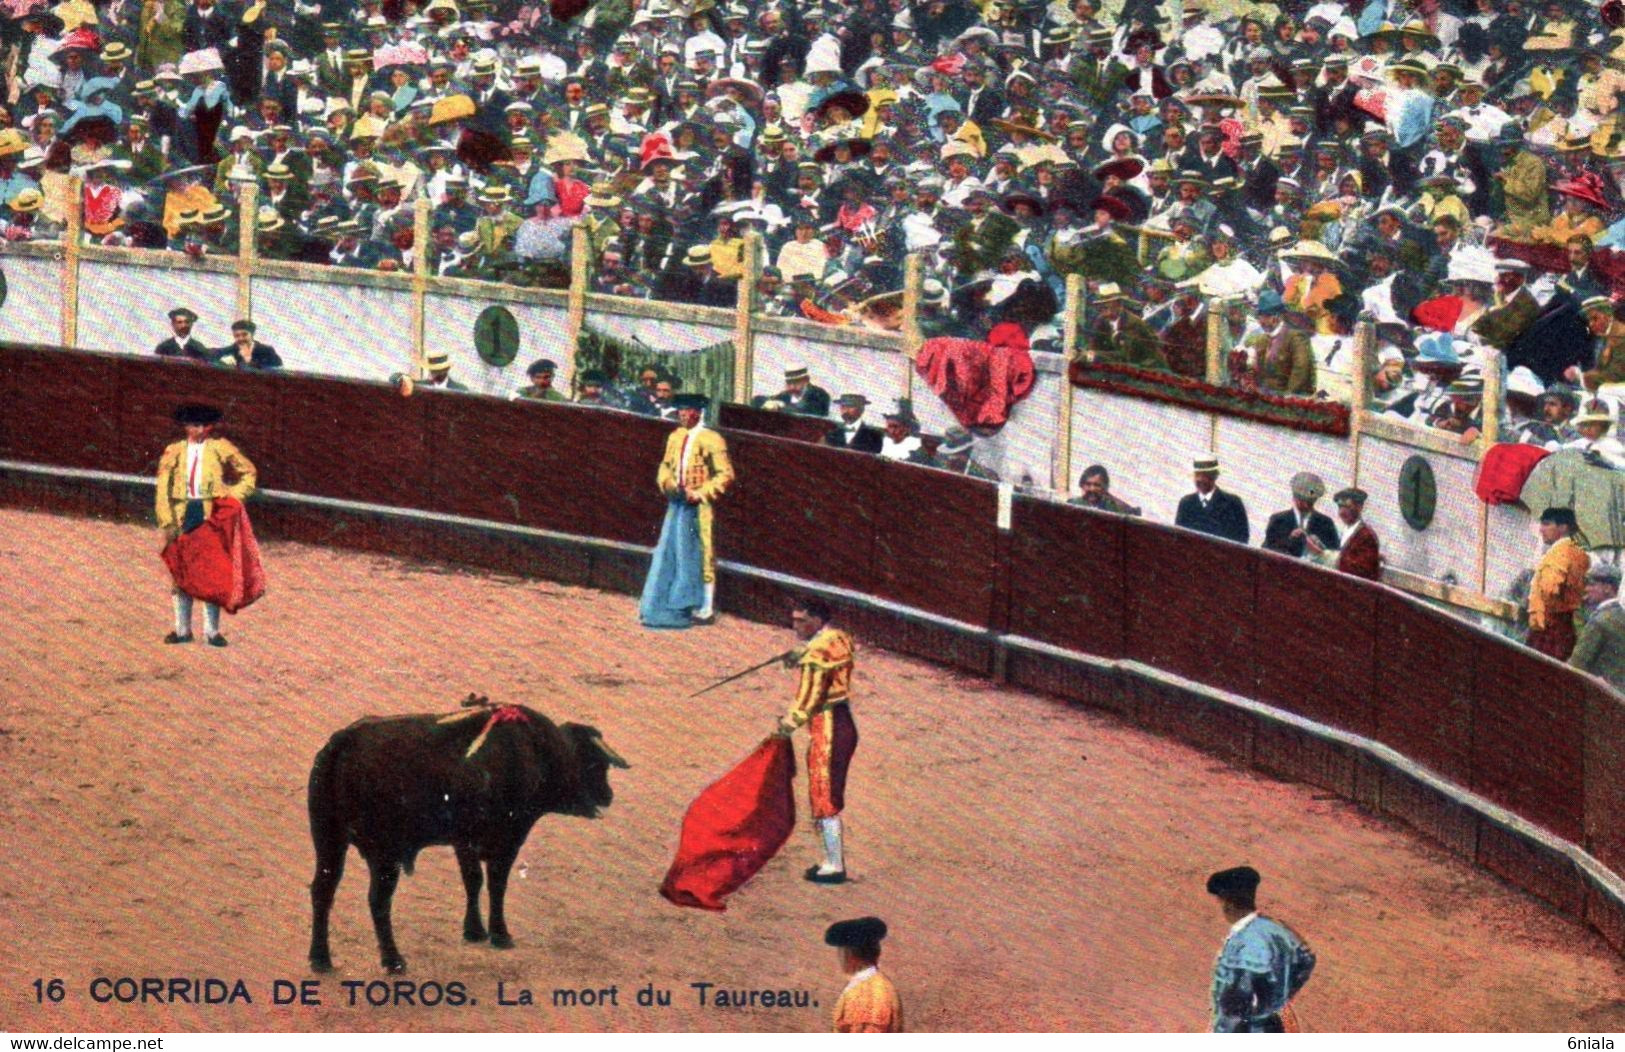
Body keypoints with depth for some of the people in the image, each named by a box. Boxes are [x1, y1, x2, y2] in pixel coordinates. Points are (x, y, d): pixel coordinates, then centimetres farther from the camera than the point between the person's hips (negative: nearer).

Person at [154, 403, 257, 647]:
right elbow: (163, 489, 3)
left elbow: (249, 473, 14)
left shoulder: (220, 449, 5)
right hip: (183, 516, 2)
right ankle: (182, 629, 14)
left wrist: (234, 497, 0)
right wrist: (167, 523, -5)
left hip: (212, 515, -2)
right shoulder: (174, 451, 8)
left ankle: (212, 630, 6)